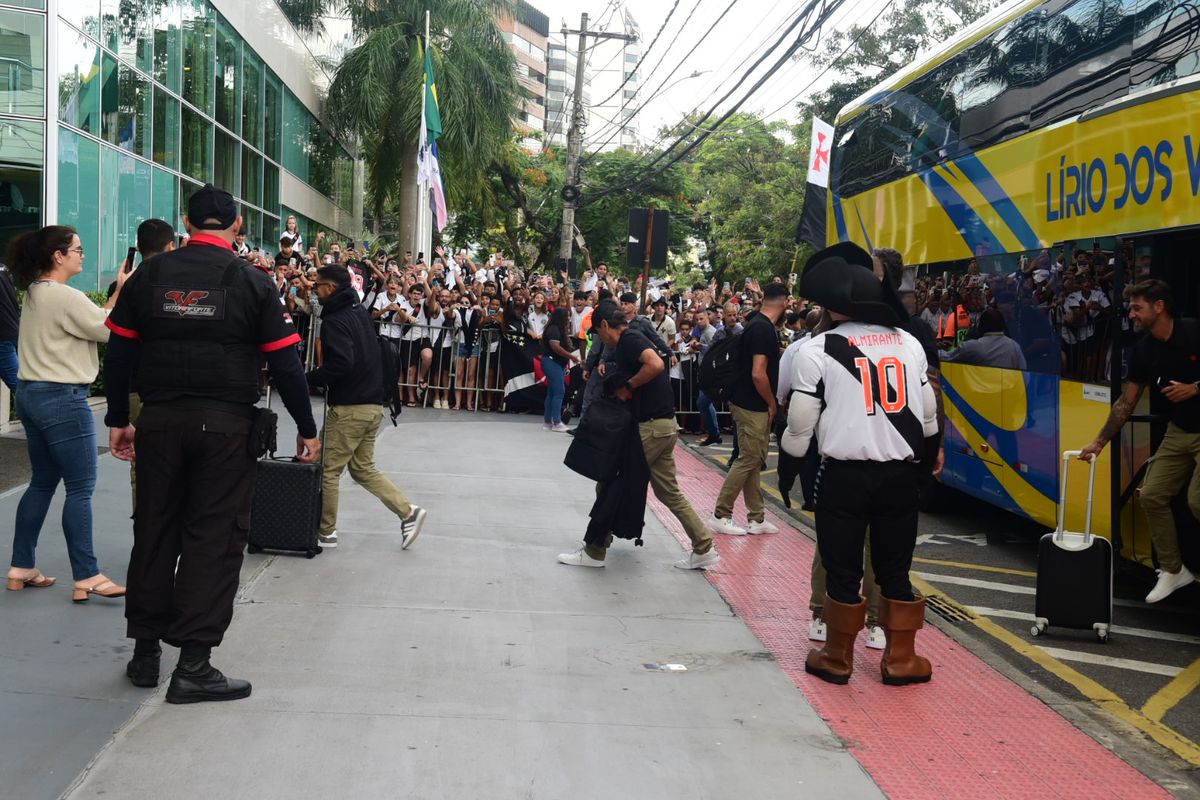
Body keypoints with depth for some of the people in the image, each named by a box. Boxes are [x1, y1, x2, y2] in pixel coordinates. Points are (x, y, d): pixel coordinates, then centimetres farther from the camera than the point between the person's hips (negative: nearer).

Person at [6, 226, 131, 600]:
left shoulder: (36, 294, 12)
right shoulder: (65, 296, -17)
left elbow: (91, 319, 14)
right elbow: (110, 331, -13)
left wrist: (115, 295, 8)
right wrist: (123, 292, -6)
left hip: (33, 395, 10)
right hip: (62, 400, -10)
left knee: (43, 482, 17)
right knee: (81, 488, -5)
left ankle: (21, 568, 22)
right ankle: (86, 577, -3)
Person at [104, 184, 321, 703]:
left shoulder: (150, 275, 5)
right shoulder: (251, 282, -3)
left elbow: (119, 353, 6)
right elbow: (284, 363, -4)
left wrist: (118, 419, 14)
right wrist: (307, 428, 4)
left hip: (159, 421, 3)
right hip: (225, 425, -3)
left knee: (154, 530, 14)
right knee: (214, 538, 2)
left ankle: (145, 652, 23)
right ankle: (194, 664, 2)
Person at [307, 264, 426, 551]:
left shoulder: (335, 320, -14)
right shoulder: (360, 311, 13)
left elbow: (341, 364, -27)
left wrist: (306, 379, -17)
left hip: (349, 407, -9)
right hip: (373, 403, 9)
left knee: (329, 471, 4)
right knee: (362, 468, 17)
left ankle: (326, 531, 13)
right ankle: (408, 511, 9)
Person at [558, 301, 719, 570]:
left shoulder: (629, 339, -13)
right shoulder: (628, 342, 17)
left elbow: (656, 365, -30)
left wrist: (628, 386, -18)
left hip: (651, 427, -10)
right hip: (663, 426, 10)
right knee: (668, 492, 15)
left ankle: (594, 552, 6)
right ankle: (703, 549, 18)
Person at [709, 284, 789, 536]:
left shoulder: (758, 322, 8)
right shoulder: (763, 328, -20)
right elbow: (758, 374, -24)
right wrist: (771, 403, -13)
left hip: (755, 405, 10)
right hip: (752, 405, -10)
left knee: (754, 461, 12)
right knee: (748, 460, -3)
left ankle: (756, 519, 18)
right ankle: (720, 516, 4)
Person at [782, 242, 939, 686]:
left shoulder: (817, 349, -7)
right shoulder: (909, 342, 6)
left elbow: (801, 420, -5)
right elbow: (928, 409, 13)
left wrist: (790, 453, 13)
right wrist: (926, 452, 30)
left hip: (845, 473, -3)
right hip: (900, 471, 4)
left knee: (842, 570, 8)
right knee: (895, 569, 14)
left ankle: (837, 659, 19)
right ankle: (900, 659, 20)